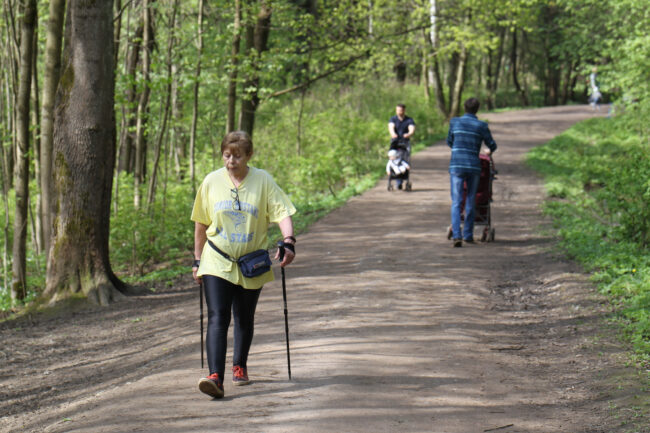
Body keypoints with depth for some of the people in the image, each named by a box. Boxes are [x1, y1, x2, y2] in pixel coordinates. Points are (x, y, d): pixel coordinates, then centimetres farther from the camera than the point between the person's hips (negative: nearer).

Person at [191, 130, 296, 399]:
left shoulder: (263, 181, -4)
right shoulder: (212, 182, 0)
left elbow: (282, 213, -9)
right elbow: (201, 224, 9)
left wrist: (288, 242, -27)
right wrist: (197, 260, 11)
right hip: (217, 263, -1)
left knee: (244, 319, 15)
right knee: (217, 318, -15)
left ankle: (240, 367, 37)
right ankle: (215, 377, -24)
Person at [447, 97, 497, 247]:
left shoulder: (454, 122, 3)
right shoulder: (481, 126, 0)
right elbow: (492, 145, 10)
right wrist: (489, 151, 35)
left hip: (456, 166, 0)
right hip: (474, 166, 0)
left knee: (456, 202, -2)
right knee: (470, 202, 13)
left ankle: (456, 235, -17)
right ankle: (468, 235, 19)